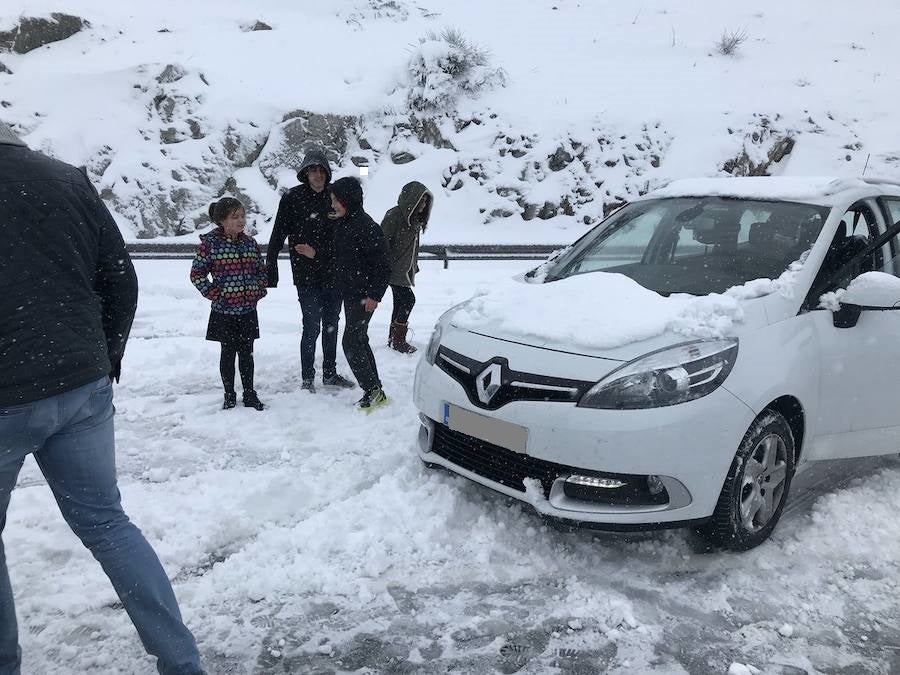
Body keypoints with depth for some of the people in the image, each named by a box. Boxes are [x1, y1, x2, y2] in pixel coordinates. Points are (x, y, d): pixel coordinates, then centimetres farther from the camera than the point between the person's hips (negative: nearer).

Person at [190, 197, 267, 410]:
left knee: (247, 353, 10)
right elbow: (196, 274, -5)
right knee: (228, 353, 7)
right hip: (224, 311, -3)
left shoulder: (250, 243, 5)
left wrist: (259, 291, 3)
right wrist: (214, 294, -11)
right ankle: (229, 396, 20)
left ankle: (249, 395, 20)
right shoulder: (210, 243, -9)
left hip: (248, 310, 4)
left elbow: (261, 271, 16)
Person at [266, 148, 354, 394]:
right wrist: (270, 270, -10)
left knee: (331, 325, 14)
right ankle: (307, 378, 11)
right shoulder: (292, 198, -6)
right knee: (312, 327, -4)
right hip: (307, 277, -5)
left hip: (333, 274, 5)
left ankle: (330, 373, 28)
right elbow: (277, 237, -6)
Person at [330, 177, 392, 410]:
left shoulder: (366, 227, -18)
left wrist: (375, 295, -19)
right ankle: (376, 392, 23)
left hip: (363, 296, -9)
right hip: (350, 293, 9)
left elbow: (382, 266, -18)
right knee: (360, 341, 13)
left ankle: (372, 390, 4)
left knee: (351, 342, -8)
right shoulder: (341, 224, 9)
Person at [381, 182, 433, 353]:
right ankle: (398, 339, -2)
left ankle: (394, 339, 19)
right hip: (394, 268, -8)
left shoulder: (415, 218, 11)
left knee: (400, 302, 10)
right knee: (408, 299, -11)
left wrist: (414, 265, 22)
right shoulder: (394, 215, -16)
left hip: (406, 269, 8)